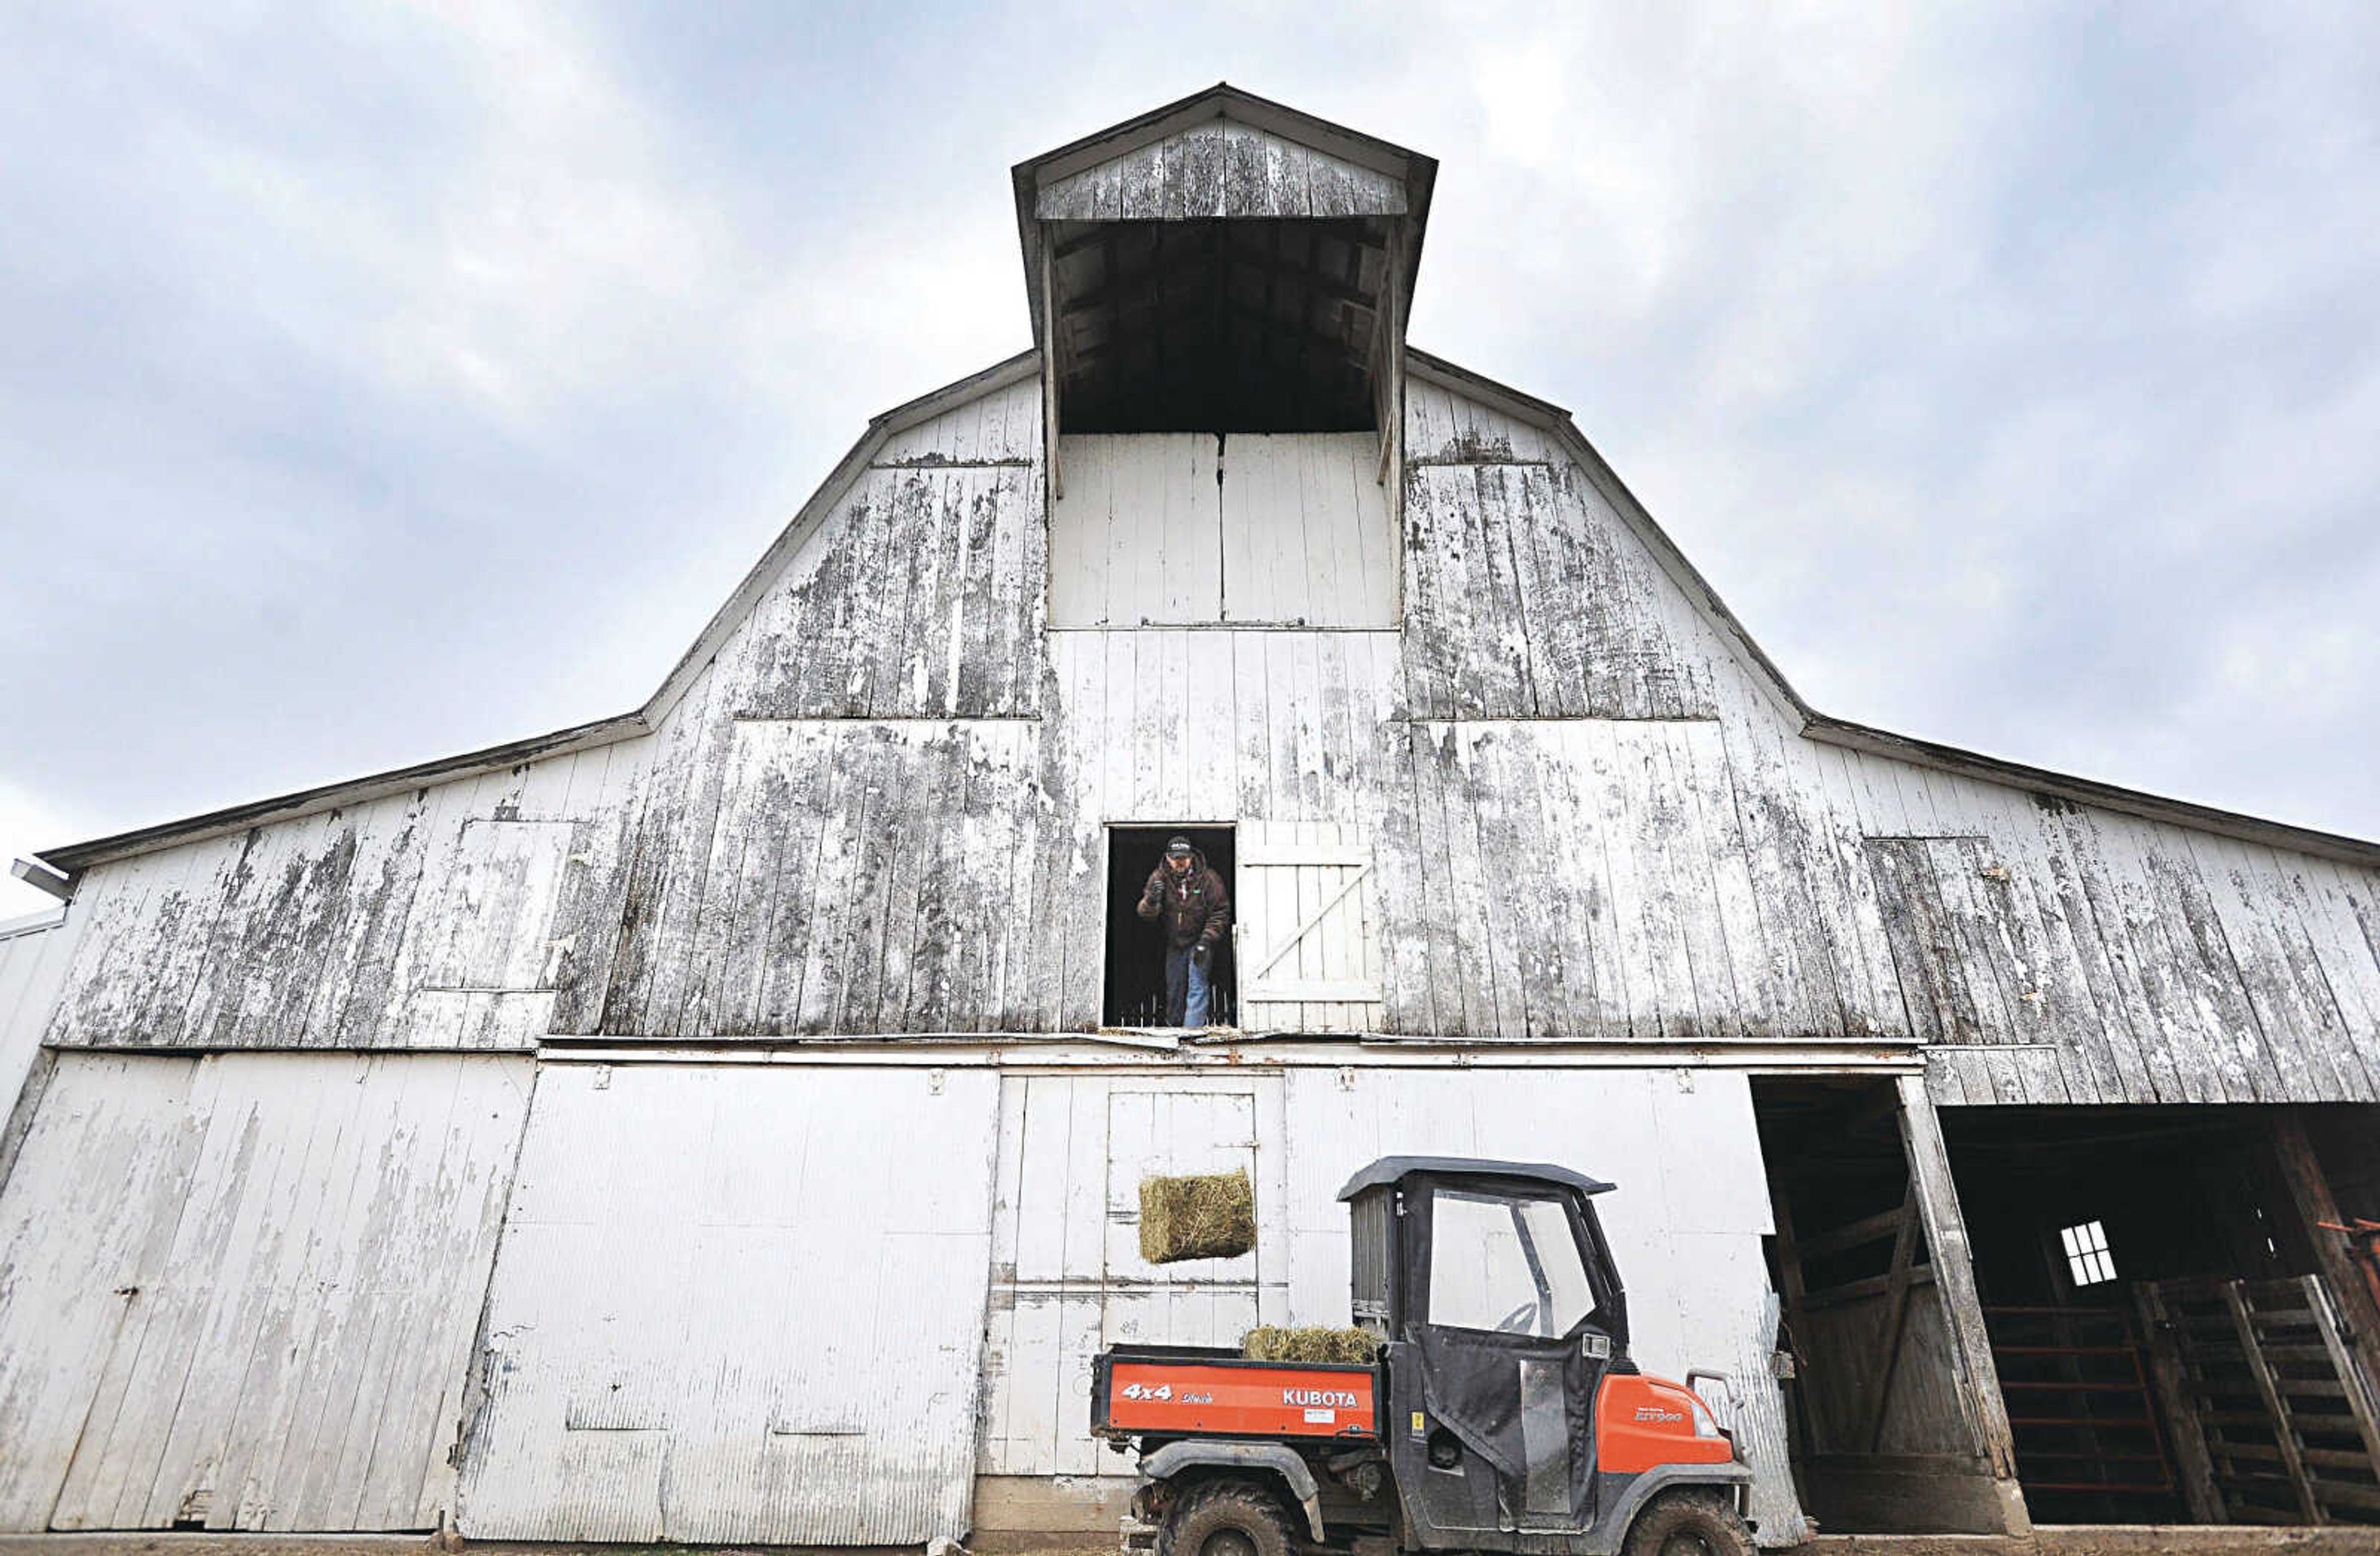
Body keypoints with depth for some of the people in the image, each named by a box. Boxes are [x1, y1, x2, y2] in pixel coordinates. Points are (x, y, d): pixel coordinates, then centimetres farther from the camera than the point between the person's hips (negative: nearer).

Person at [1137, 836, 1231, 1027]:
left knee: (1198, 987, -12)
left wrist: (1206, 940, -20)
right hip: (1174, 944, 4)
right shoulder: (1159, 878, -7)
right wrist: (1151, 900, -32)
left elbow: (1220, 913, -11)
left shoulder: (1209, 879, -14)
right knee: (1173, 990, 14)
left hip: (1200, 942, -3)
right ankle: (1173, 1027, 32)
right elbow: (1145, 914, -9)